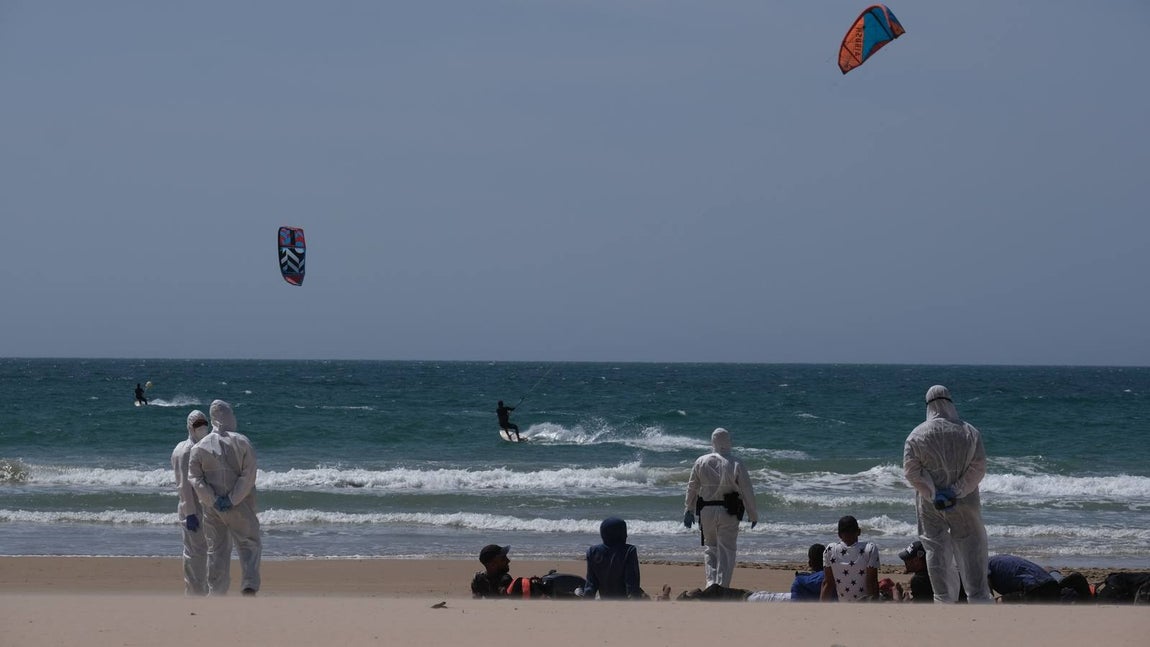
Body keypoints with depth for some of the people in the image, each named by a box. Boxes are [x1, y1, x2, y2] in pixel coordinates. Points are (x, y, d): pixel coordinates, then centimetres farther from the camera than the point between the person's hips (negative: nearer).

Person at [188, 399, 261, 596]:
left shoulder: (200, 447, 1)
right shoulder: (242, 442, -6)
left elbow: (194, 478, -4)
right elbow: (248, 476, -12)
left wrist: (214, 501, -8)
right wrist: (232, 500, -12)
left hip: (211, 507, 2)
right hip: (240, 507, -2)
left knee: (216, 550, 10)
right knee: (249, 545, 6)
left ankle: (216, 595, 12)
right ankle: (250, 587, -11)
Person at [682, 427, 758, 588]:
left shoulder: (701, 462, 0)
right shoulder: (736, 464, -8)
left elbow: (692, 488, 8)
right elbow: (747, 491, -5)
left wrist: (689, 511, 19)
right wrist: (753, 515, 5)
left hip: (706, 510, 2)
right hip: (728, 512, -2)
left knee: (709, 547, 17)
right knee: (726, 549, 5)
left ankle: (711, 582, 5)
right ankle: (722, 586, 2)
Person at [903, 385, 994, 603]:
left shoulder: (917, 435, -5)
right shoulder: (969, 432, -2)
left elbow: (911, 471, -10)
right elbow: (978, 468, -7)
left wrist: (933, 494, -11)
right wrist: (957, 491, -11)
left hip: (930, 506, 0)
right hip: (964, 504, 0)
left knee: (937, 550, 7)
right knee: (971, 551, 8)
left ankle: (944, 599, 8)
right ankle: (980, 598, 8)